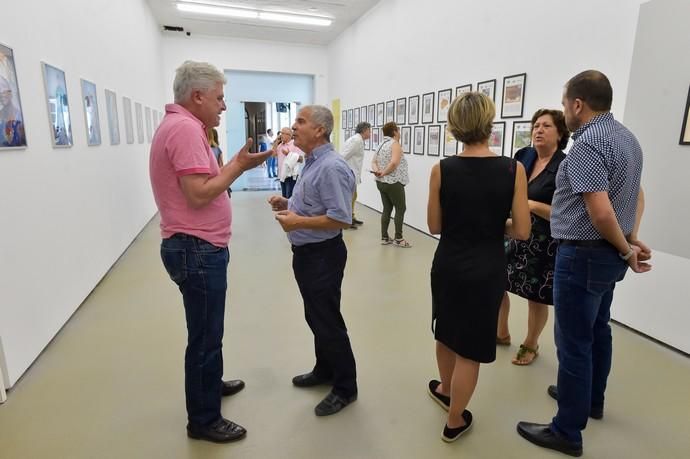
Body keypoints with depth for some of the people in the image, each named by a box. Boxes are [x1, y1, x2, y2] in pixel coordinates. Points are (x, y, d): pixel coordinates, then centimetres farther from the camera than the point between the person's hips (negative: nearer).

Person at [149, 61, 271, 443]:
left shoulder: (178, 125, 15)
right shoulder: (186, 128, -18)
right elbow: (199, 194, -24)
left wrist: (234, 165, 10)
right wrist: (239, 166, -16)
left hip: (197, 247, 11)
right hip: (198, 250, -11)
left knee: (206, 330, 25)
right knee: (205, 335, 2)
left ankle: (210, 384, 45)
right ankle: (203, 419, 19)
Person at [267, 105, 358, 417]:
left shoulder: (331, 167, -21)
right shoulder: (311, 163, 11)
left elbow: (341, 218, -27)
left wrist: (298, 222, -22)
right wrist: (288, 205, 5)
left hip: (323, 255, -10)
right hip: (305, 253, 10)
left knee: (328, 322, 2)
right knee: (315, 317, 21)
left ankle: (345, 388, 21)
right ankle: (324, 371, 40)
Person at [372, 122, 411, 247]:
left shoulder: (382, 144, 13)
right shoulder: (395, 144, -13)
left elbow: (373, 162, 9)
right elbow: (394, 163, -27)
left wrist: (377, 171, -8)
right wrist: (384, 173, -15)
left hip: (381, 182, 8)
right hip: (393, 183, -8)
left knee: (387, 209, 12)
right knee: (400, 209, 2)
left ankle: (384, 237, 14)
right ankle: (398, 239, 5)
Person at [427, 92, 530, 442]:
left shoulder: (441, 169, -10)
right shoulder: (513, 169, -12)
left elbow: (434, 226, -4)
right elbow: (521, 231, -10)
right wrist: (493, 224, 9)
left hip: (447, 265, 2)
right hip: (487, 269, -1)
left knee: (446, 333, 25)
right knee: (470, 347, 13)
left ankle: (445, 390, 50)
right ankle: (455, 421, 30)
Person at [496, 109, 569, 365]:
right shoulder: (523, 156, 2)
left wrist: (533, 206, -26)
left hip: (542, 243, -6)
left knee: (536, 298, 8)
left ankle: (531, 345, 33)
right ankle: (501, 333, 36)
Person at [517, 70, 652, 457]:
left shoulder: (587, 145, -21)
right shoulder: (627, 137, 11)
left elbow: (600, 212, -27)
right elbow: (637, 196, 15)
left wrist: (626, 249, -11)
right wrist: (631, 240, 5)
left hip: (583, 255, -10)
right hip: (609, 254, 10)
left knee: (574, 342, 0)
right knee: (598, 331, 23)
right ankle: (592, 400, 42)